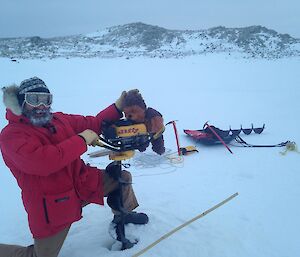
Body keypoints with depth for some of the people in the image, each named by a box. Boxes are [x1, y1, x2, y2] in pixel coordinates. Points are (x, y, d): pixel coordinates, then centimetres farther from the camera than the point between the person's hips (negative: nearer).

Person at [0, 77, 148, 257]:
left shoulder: (59, 120, 5)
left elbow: (93, 124, 6)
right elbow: (42, 162, -32)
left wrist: (118, 107, -8)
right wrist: (82, 140, -25)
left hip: (82, 183, 7)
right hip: (51, 207, -6)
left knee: (123, 177, 10)